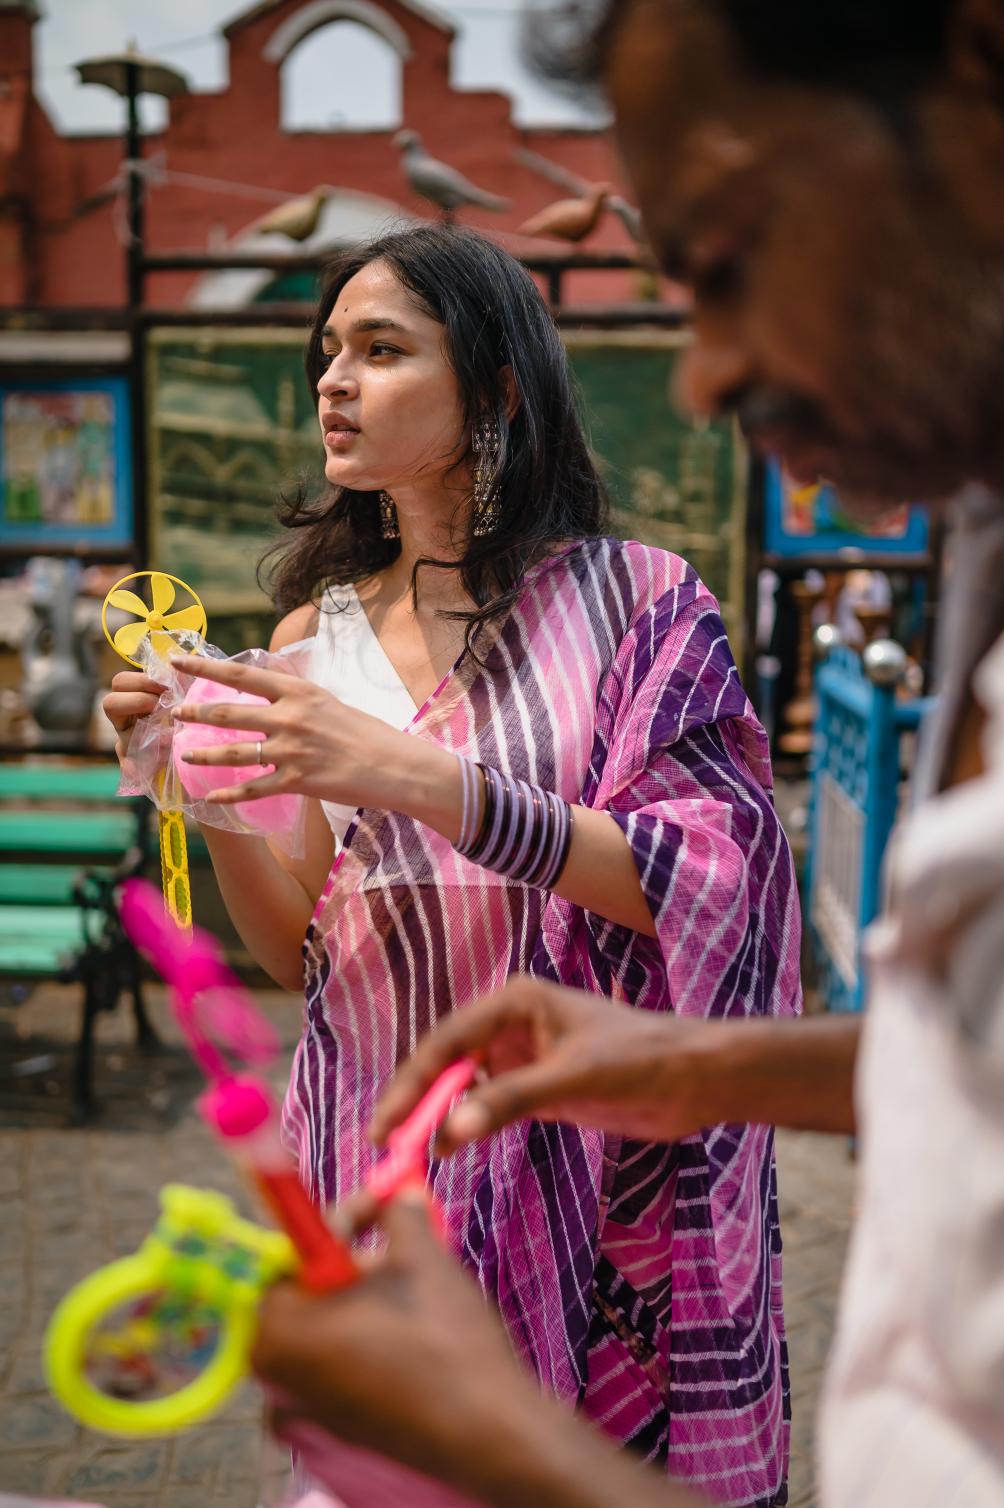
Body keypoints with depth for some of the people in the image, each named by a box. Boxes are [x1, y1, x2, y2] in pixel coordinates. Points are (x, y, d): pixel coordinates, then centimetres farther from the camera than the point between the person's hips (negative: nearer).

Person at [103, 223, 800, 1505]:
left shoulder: (634, 600, -6)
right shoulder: (315, 637, 5)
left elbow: (692, 882, -16)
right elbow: (301, 952, 6)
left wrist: (414, 775, -25)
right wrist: (208, 796, -13)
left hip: (591, 1146, -3)